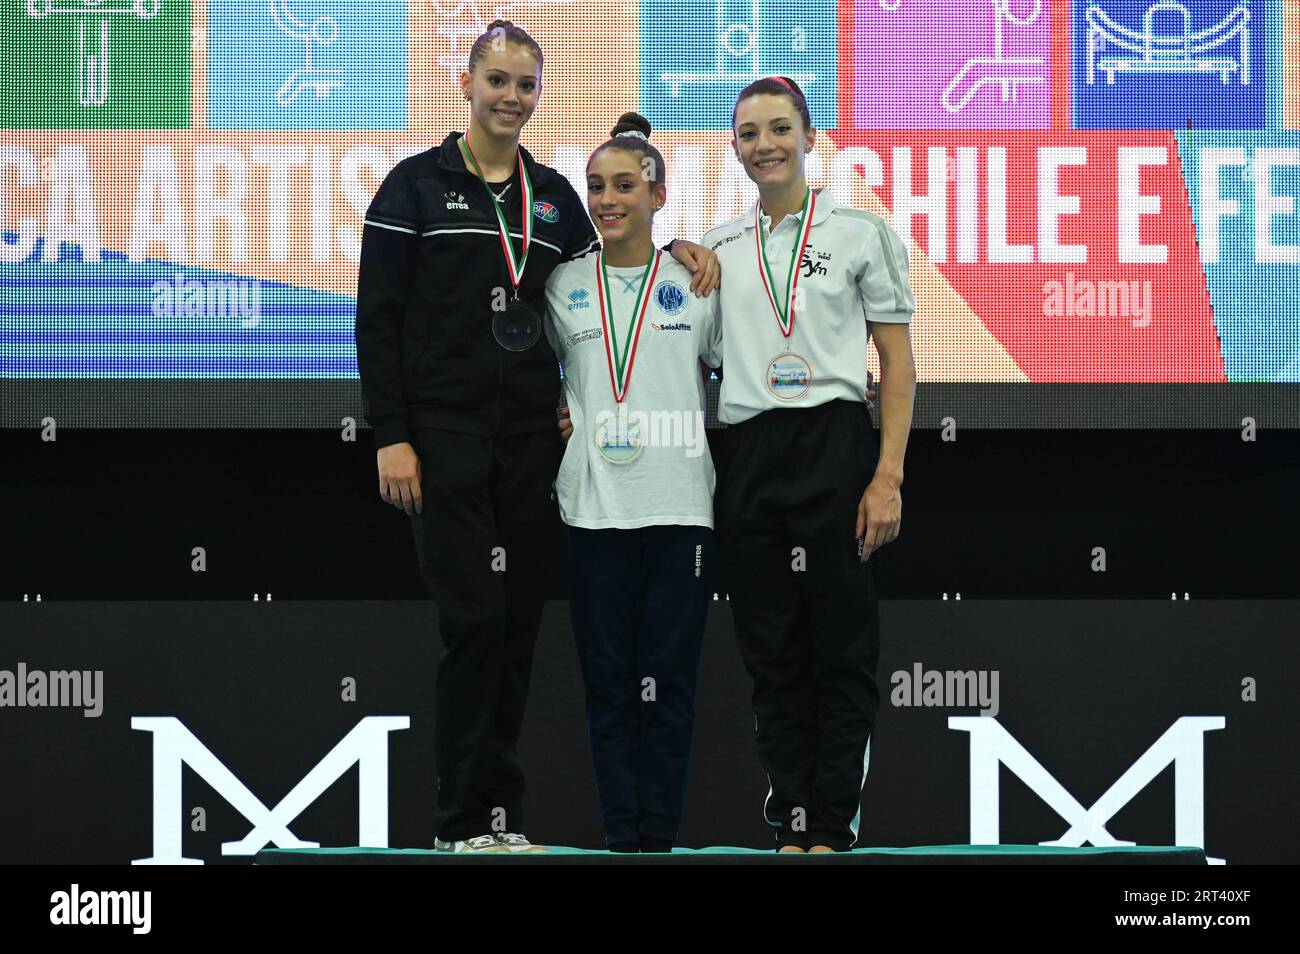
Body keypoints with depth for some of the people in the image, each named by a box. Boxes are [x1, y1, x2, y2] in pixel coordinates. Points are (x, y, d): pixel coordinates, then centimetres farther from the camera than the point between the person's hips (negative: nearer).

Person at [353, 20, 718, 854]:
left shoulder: (553, 194, 12)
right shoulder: (417, 185, -2)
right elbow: (377, 318, -5)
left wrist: (675, 249, 3)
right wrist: (391, 437, -11)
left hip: (531, 432, 5)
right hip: (446, 430, -5)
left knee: (519, 621, 3)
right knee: (475, 617, -10)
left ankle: (502, 816, 9)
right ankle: (464, 821, -3)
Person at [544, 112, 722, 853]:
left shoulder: (695, 282, 6)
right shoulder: (565, 287, 9)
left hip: (680, 507, -1)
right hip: (595, 507, 1)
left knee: (668, 679, -2)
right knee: (610, 681, 2)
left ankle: (661, 837, 3)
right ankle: (622, 838, 6)